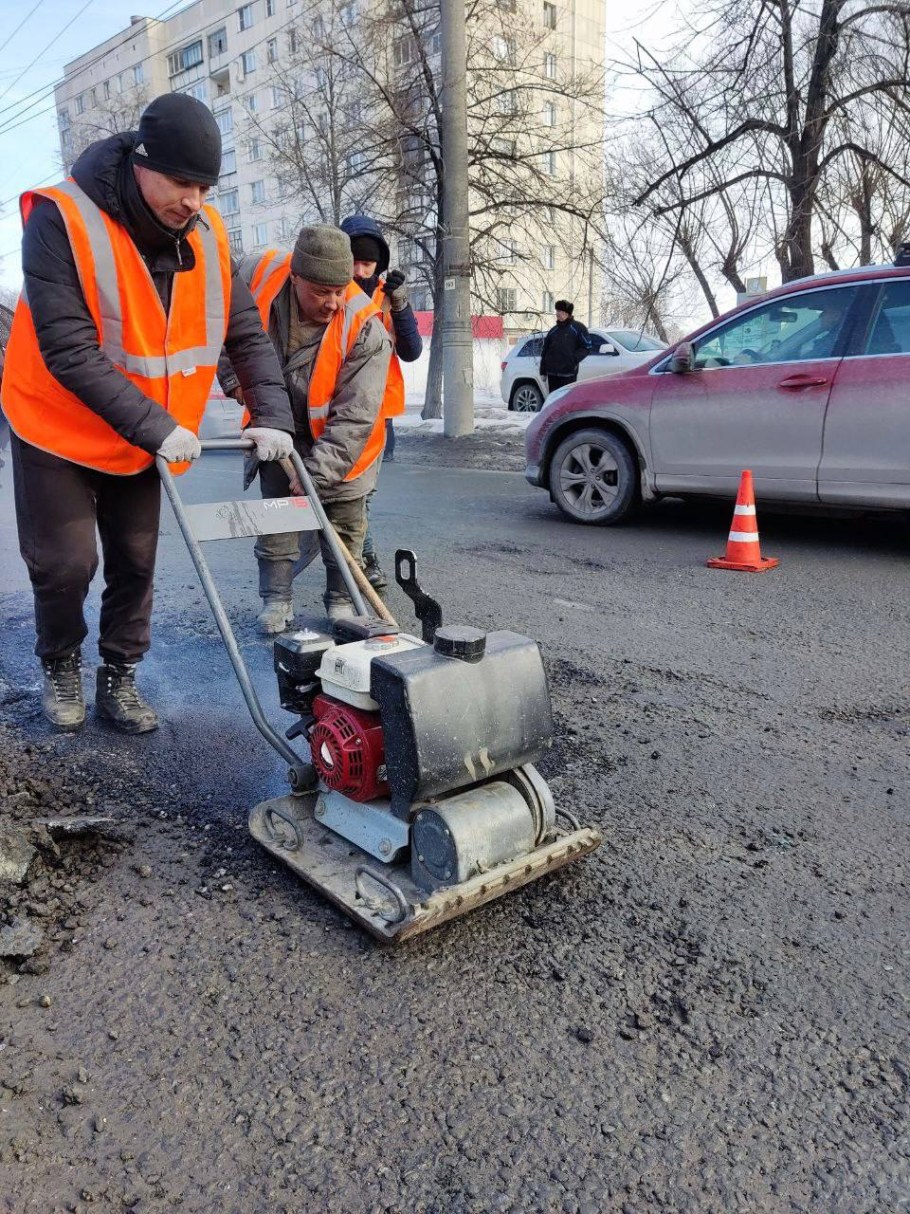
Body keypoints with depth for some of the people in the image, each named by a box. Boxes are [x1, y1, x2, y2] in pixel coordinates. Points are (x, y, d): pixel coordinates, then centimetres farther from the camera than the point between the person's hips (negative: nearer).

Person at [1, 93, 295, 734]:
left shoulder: (207, 234, -6)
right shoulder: (62, 220, -21)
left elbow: (247, 332, -3)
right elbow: (67, 352, -26)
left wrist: (271, 415, -16)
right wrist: (154, 426, -32)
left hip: (148, 440, 4)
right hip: (59, 431, -4)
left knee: (136, 562, 7)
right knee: (67, 562, -1)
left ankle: (119, 679, 24)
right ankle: (61, 668, 26)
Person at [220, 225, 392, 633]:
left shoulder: (365, 329, -31)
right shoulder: (257, 275, -22)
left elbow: (355, 416, -31)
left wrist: (318, 472, -36)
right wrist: (233, 377, -4)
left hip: (337, 440, -2)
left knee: (345, 526, 6)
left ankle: (342, 601, 22)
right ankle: (276, 599, 15)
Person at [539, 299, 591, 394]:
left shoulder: (577, 328, 1)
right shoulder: (553, 330, 15)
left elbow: (587, 347, -1)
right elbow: (544, 351, 16)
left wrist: (574, 359, -14)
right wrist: (543, 371, 11)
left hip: (568, 373, -5)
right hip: (552, 373, 5)